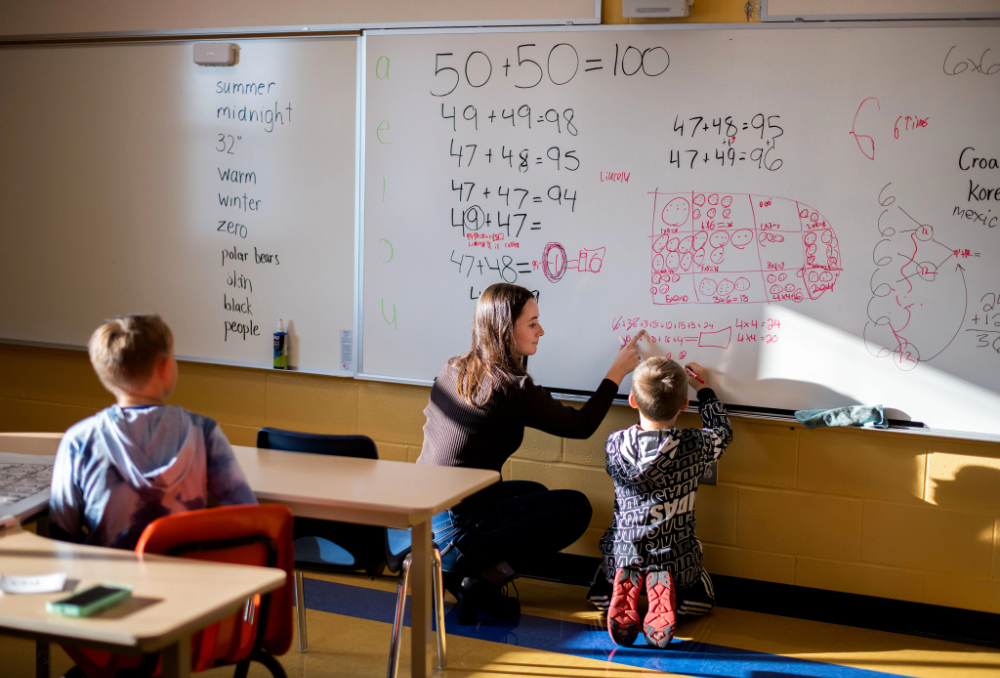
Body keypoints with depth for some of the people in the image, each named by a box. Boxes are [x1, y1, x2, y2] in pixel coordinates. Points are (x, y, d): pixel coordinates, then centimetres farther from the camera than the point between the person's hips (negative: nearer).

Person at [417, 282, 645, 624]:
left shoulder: (453, 370, 6)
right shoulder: (512, 388, -17)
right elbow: (582, 425, -4)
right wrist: (617, 372, 7)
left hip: (420, 513, 8)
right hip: (454, 530, -8)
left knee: (535, 493, 28)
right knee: (576, 507, 1)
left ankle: (460, 571, 11)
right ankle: (481, 577, -5)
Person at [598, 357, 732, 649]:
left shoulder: (615, 444, -11)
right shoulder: (695, 446, -15)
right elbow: (722, 432, 9)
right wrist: (703, 388, 21)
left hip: (624, 551, 1)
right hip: (676, 556, -1)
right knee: (702, 600, 29)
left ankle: (625, 586, -3)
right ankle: (664, 587, -4)